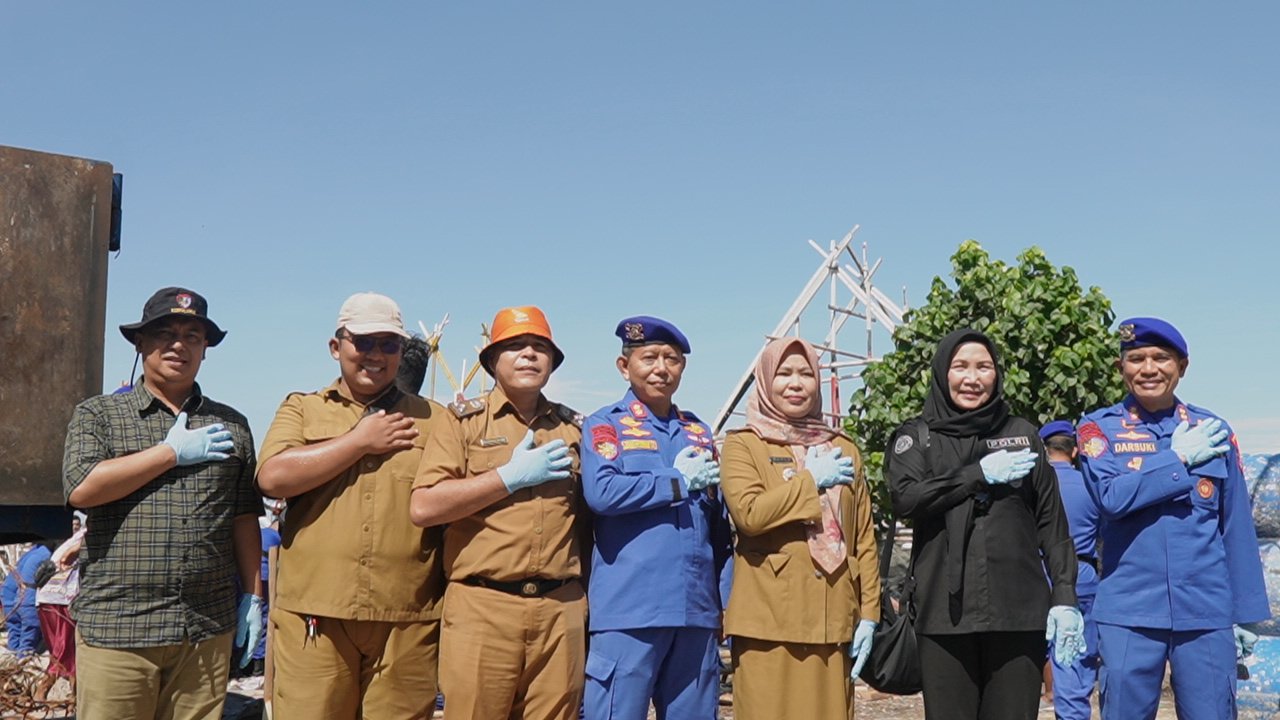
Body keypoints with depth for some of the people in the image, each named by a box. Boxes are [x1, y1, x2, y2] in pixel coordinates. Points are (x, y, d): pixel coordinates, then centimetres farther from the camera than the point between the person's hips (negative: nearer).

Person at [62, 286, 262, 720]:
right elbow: (81, 488, -10)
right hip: (116, 624, -2)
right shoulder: (97, 415, 7)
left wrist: (253, 596, 10)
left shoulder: (232, 425, 15)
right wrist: (174, 451, -5)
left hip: (209, 630, 2)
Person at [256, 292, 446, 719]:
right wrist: (361, 441, -3)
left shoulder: (434, 421, 13)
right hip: (313, 617, 0)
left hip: (408, 621, 1)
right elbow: (273, 478, -6)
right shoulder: (301, 409, 12)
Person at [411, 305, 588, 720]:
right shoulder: (465, 421, 5)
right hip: (482, 607, -3)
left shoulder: (573, 429, 16)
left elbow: (591, 517, 23)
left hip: (561, 608, 3)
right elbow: (423, 508, -7)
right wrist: (512, 476, -7)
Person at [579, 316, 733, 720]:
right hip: (629, 609, -5)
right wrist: (680, 481, -7)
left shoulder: (699, 433, 18)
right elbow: (601, 492, -16)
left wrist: (725, 598, 15)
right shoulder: (605, 425, 3)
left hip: (696, 610, 5)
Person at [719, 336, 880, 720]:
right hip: (769, 620, -4)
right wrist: (812, 479, -6)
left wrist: (869, 612, 6)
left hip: (833, 620, 4)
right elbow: (749, 512, -15)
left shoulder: (843, 449, 16)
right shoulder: (743, 444, 4)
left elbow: (864, 539, 14)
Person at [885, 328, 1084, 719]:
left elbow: (1051, 522, 10)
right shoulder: (917, 437, 9)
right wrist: (979, 475, -8)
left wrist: (1064, 596, 2)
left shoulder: (1022, 435, 13)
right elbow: (905, 498, -10)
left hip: (1018, 612, 1)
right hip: (946, 613, -1)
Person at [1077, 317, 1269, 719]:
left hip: (1208, 612, 2)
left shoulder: (1213, 431, 8)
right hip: (1128, 612, -1)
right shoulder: (1100, 428, 2)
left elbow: (1237, 528, 9)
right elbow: (1112, 497, -15)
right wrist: (1179, 458, -9)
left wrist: (1246, 612, 6)